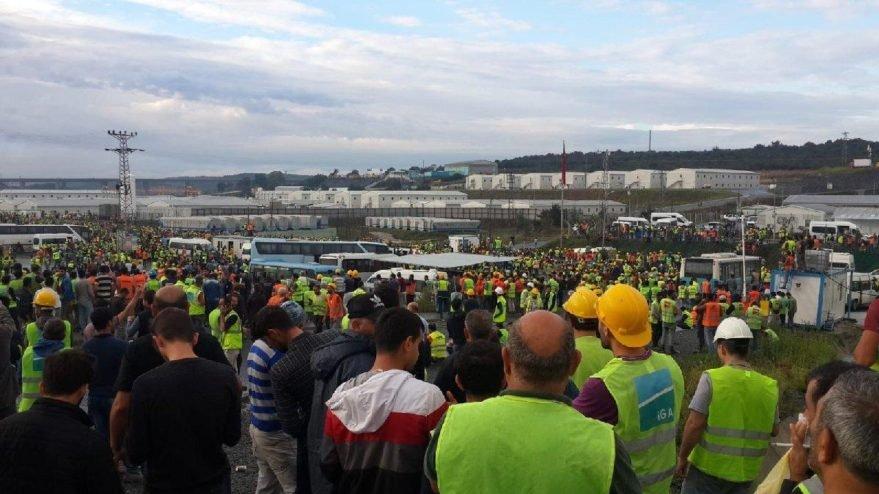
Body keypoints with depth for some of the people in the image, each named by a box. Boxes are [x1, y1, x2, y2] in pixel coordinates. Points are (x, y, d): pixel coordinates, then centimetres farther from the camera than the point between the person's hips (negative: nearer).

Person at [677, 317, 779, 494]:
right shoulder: (769, 387, -4)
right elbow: (774, 431, 8)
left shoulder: (712, 378, -16)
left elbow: (694, 425, -17)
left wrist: (682, 457, -4)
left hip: (709, 469, -4)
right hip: (746, 472, 4)